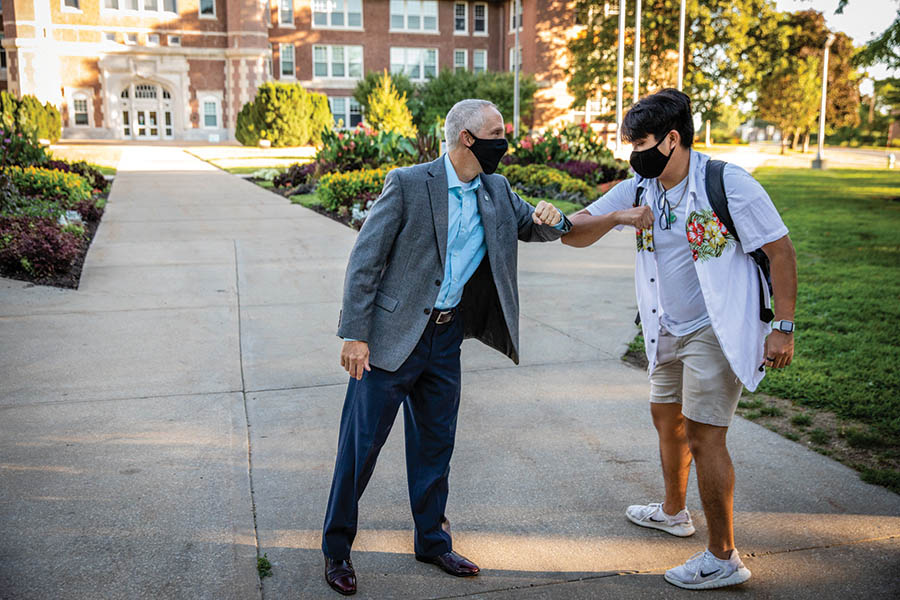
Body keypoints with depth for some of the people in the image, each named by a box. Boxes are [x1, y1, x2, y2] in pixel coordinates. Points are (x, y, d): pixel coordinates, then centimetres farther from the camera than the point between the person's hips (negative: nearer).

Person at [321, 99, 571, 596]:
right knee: (361, 444, 3)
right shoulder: (408, 183, -13)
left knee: (435, 443, 16)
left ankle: (432, 541, 34)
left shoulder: (496, 191, 6)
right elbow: (364, 261, -12)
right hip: (393, 337, -6)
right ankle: (336, 549, 21)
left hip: (446, 338, 6)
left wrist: (547, 218, -7)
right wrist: (355, 334, -16)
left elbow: (533, 227, 19)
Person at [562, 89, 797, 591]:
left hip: (718, 332, -8)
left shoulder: (729, 183, -18)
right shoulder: (639, 190, 0)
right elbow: (573, 234, -1)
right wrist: (615, 217, -21)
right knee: (667, 418, 21)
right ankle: (673, 512, 45)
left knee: (702, 435, -9)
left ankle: (724, 557, 4)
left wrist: (784, 327, -18)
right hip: (670, 331, 8)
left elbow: (780, 249, -14)